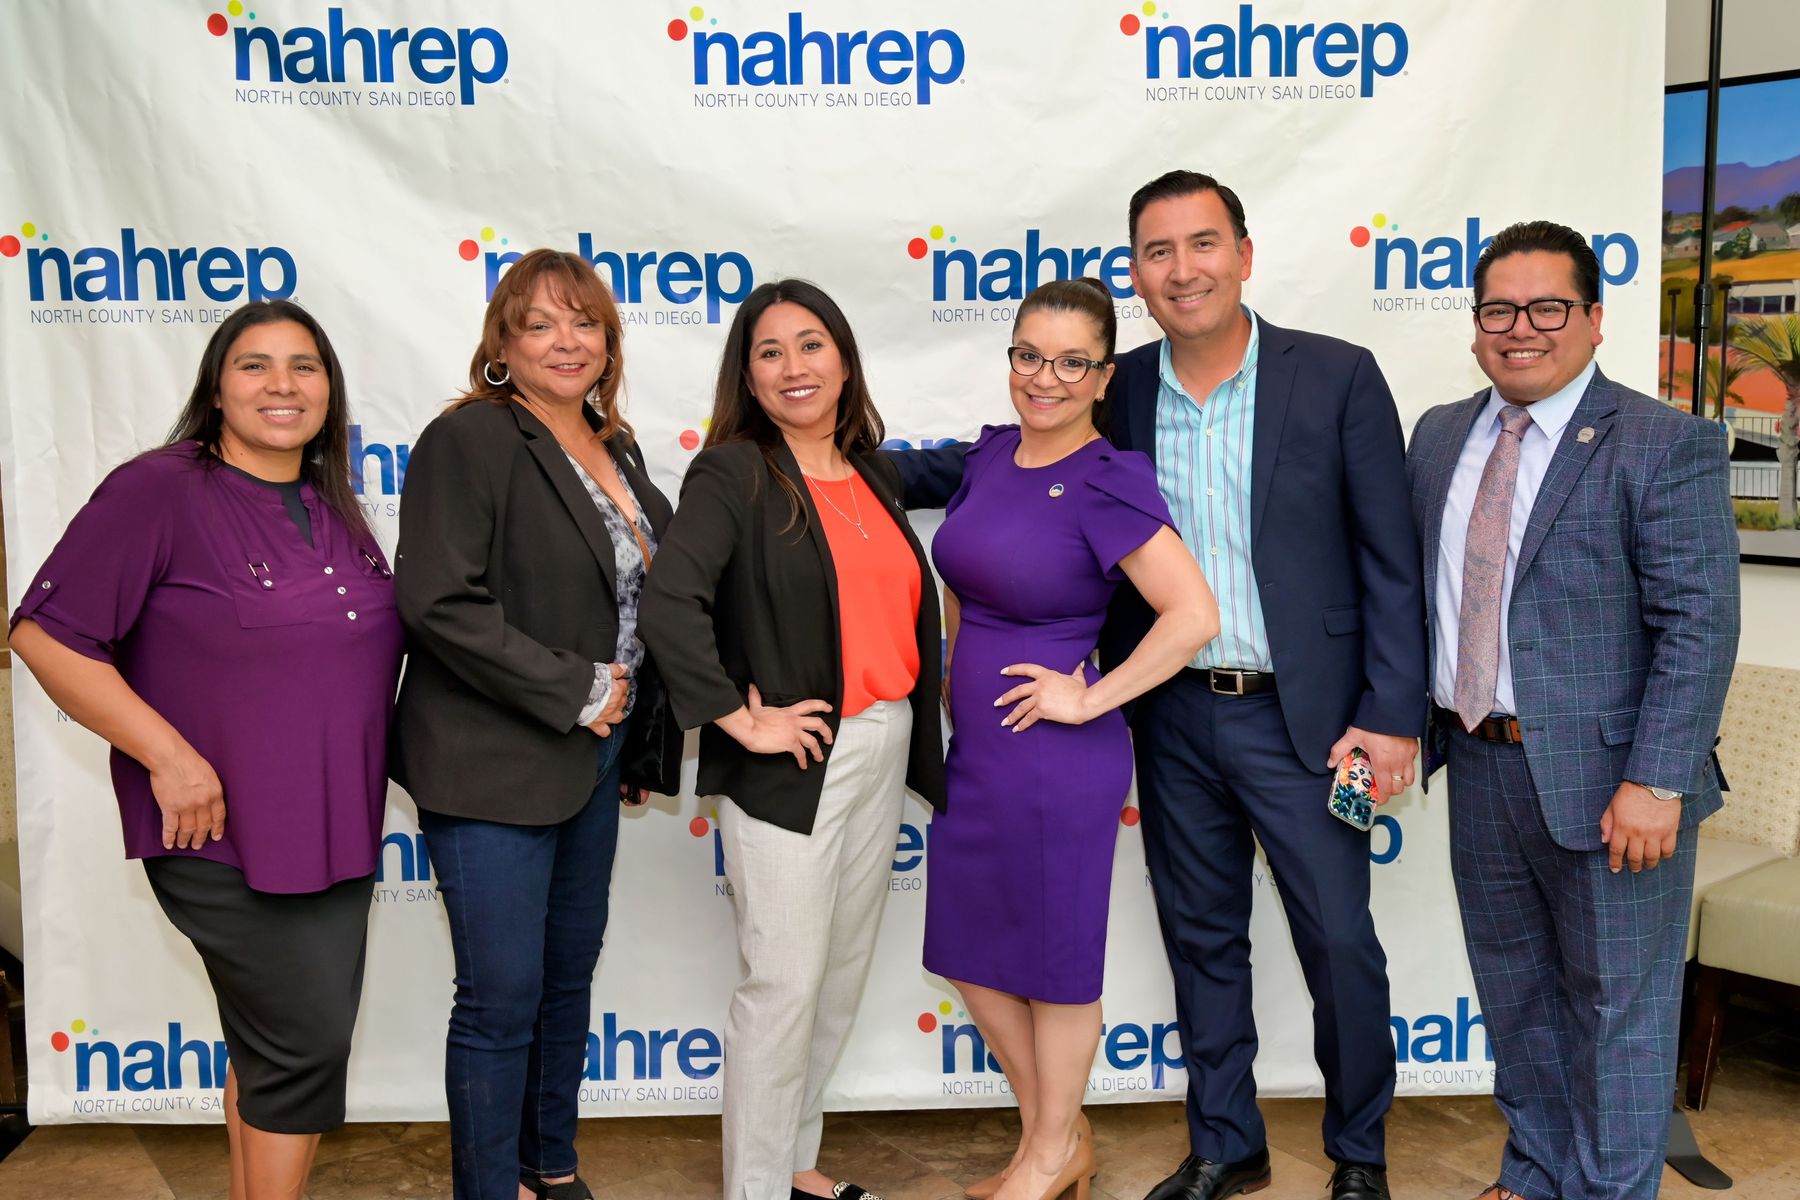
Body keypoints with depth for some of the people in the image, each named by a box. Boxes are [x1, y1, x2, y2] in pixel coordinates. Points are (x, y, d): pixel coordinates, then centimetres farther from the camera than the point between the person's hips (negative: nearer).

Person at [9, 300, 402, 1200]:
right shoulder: (159, 491, -12)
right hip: (225, 832, -7)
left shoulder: (335, 509, 9)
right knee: (305, 1039, -1)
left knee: (272, 1042, 17)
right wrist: (170, 757, -21)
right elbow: (47, 634, -16)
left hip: (336, 829, 7)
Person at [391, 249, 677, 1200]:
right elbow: (440, 602, -23)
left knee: (570, 975, 18)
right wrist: (572, 690, -19)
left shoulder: (614, 449, 10)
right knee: (502, 996, 1)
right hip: (495, 765, -8)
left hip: (591, 759, 8)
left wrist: (633, 731, 12)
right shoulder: (469, 440, -13)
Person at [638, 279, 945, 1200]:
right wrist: (740, 721, -21)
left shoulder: (872, 475, 11)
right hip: (790, 767, -7)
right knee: (784, 982, -1)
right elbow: (669, 604, -24)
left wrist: (921, 748, 9)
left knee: (843, 970, 16)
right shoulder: (734, 473, -10)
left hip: (883, 752, 7)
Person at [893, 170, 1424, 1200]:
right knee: (1201, 940, 15)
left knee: (1341, 944, 7)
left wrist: (1393, 715, -11)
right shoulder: (1116, 391, 2)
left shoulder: (1338, 378, -7)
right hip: (1172, 718, 3)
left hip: (1300, 717, -3)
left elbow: (1391, 558, -6)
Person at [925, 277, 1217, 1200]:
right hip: (974, 745, 8)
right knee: (969, 950, 17)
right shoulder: (990, 453, 5)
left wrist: (1091, 698, -19)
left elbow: (1194, 615, -24)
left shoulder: (1107, 482, -16)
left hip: (1056, 758, -8)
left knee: (1054, 955, 10)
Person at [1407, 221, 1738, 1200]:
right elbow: (1411, 591, 10)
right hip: (1480, 763, 6)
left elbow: (1699, 627, -16)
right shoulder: (1439, 437, 8)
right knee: (1514, 993, 20)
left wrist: (1654, 784, -21)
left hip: (1604, 777, -6)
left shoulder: (1666, 447, -11)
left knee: (1618, 1007, 9)